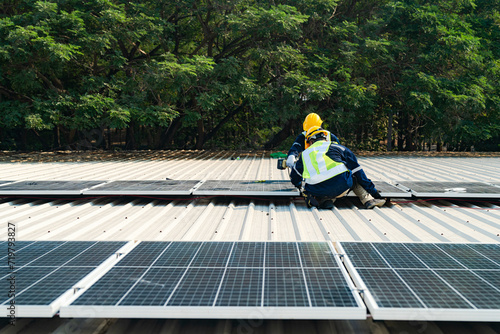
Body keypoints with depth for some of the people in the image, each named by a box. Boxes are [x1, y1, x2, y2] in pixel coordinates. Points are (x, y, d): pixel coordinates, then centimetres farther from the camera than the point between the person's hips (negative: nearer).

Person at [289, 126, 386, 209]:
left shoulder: (305, 154, 24)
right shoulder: (337, 147, 20)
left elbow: (294, 177, 34)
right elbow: (358, 172, 18)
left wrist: (300, 186, 58)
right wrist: (373, 191, 24)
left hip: (317, 193, 0)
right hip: (341, 188, 0)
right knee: (354, 176, 30)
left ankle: (325, 201, 0)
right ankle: (368, 200, 9)